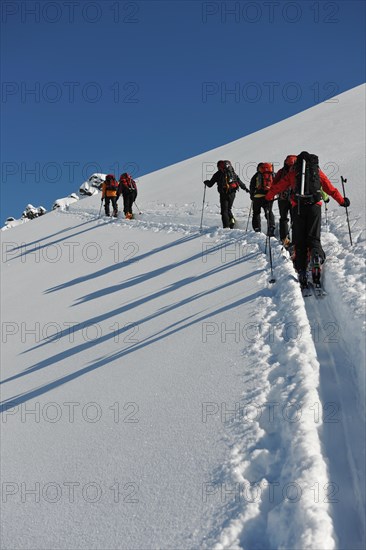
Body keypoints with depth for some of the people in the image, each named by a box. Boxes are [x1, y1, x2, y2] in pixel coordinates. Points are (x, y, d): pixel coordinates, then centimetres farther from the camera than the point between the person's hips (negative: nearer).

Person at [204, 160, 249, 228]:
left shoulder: (218, 174, 2)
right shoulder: (233, 173, 12)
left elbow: (210, 184, 7)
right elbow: (239, 182, 15)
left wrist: (206, 182, 28)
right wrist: (245, 188, 24)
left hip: (224, 194, -4)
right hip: (232, 193, 4)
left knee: (224, 211, 3)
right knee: (228, 209, 22)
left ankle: (226, 226, -7)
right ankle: (231, 219, -1)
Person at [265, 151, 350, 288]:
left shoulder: (293, 173, 17)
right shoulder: (318, 171, 18)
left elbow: (278, 187, 19)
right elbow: (331, 189, 21)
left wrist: (267, 198, 34)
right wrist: (342, 201, 34)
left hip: (298, 208, 0)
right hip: (314, 207, 0)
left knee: (299, 242, 4)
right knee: (313, 239, 1)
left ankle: (302, 273, -4)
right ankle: (316, 258, -32)